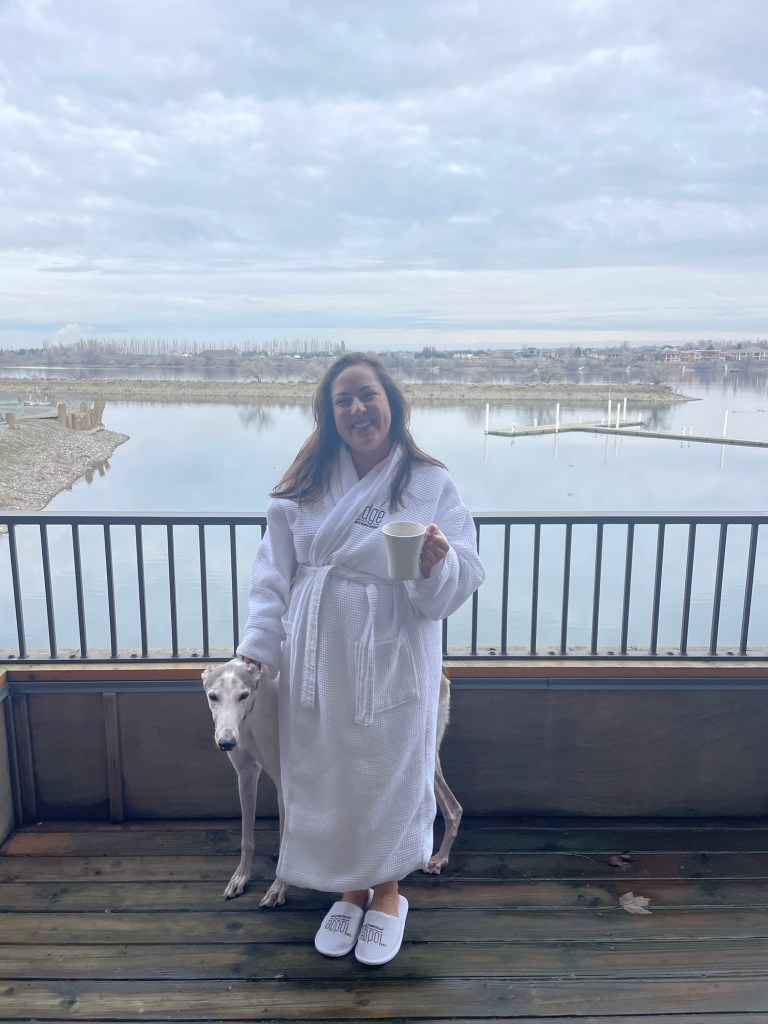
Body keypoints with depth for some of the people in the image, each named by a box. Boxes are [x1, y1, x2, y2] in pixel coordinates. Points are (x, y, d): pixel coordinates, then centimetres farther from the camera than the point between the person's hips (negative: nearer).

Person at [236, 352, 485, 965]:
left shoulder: (431, 485, -5)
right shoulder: (306, 484, 3)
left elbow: (460, 585, -10)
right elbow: (274, 571, 4)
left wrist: (438, 562, -31)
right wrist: (257, 647, -2)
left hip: (392, 660, -2)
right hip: (316, 660, 3)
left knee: (389, 771, 10)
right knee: (325, 774, 13)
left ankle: (387, 893, 38)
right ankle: (350, 890, 39)